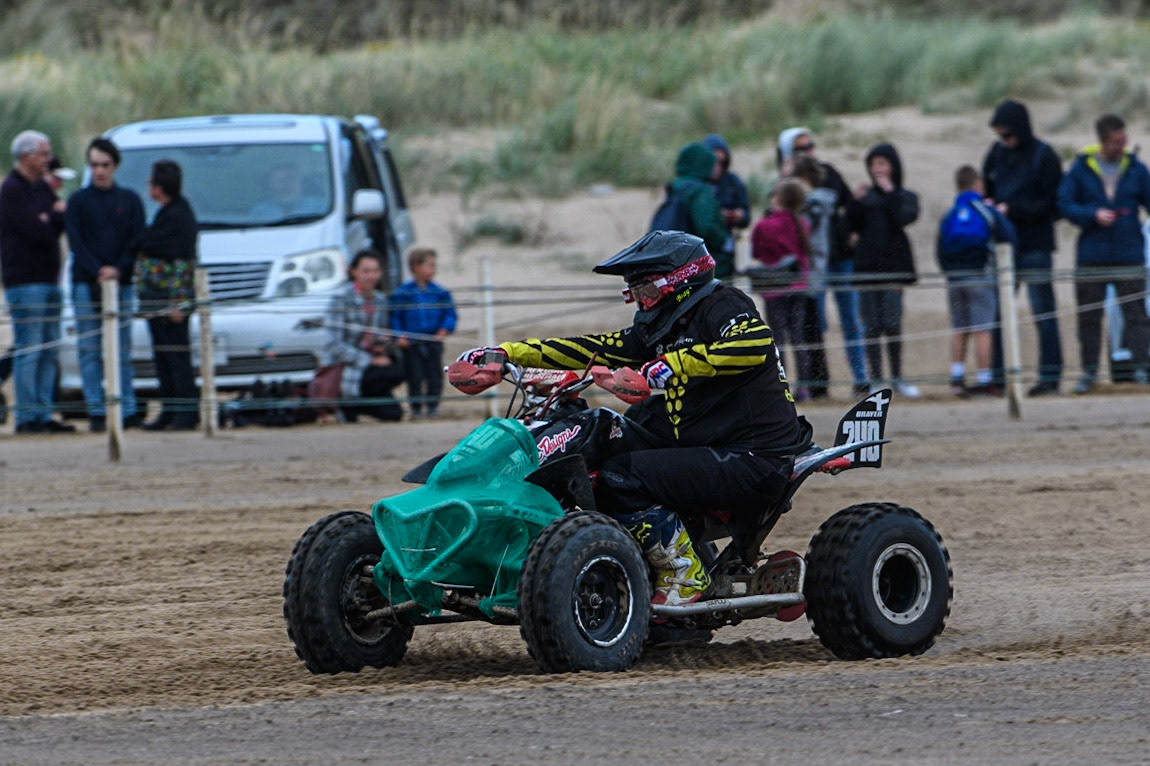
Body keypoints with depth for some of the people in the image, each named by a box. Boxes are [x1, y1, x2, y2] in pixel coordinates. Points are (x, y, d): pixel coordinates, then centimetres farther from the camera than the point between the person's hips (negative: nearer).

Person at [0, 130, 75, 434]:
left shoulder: (42, 189, 18)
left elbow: (68, 222, 10)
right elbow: (38, 233, -18)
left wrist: (50, 218, -9)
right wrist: (53, 219, 1)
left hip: (48, 280, 9)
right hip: (25, 280, -9)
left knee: (49, 350, 8)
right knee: (29, 349, -9)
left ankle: (43, 415, 12)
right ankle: (27, 417, -8)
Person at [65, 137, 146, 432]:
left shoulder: (129, 200, 11)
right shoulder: (78, 201, 6)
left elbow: (137, 241, 4)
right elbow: (76, 242, -2)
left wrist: (118, 270, -12)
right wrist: (98, 270, -16)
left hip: (121, 283, 1)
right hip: (86, 285, -1)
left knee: (123, 350, 2)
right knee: (90, 350, -3)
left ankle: (127, 411, 4)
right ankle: (96, 412, -2)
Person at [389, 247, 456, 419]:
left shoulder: (439, 293, 4)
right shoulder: (402, 293, -1)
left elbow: (449, 314, 7)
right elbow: (395, 317, 1)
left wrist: (444, 330, -9)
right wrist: (399, 336, -10)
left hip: (433, 342, 2)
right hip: (411, 344, -2)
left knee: (434, 377, 2)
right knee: (414, 377, 1)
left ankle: (433, 406, 13)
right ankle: (416, 408, 10)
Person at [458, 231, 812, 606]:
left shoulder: (721, 305, -8)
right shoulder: (659, 328, 18)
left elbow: (755, 343, -29)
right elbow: (594, 349, 16)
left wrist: (677, 363, -34)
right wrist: (505, 353, 11)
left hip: (754, 462, -10)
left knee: (620, 478, -19)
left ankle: (684, 575, -9)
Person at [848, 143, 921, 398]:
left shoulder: (906, 197, 8)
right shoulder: (867, 196, 14)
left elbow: (904, 218, -12)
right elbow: (851, 226, 6)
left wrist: (891, 193, -6)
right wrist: (856, 202, -7)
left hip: (893, 264, -2)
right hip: (867, 265, 2)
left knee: (892, 323, -9)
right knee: (871, 326, -1)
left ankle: (897, 377, 5)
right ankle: (876, 379, 5)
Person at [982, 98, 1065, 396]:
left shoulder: (1044, 156, -8)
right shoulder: (997, 152, 9)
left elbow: (1052, 204, -10)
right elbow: (988, 186, 22)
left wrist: (1012, 210, -16)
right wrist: (988, 202, -1)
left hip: (1034, 246, -6)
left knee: (1043, 312, -3)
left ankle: (1050, 376, 0)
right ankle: (996, 376, 8)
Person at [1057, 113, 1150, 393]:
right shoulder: (1081, 168, 2)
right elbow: (1065, 205, 0)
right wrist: (1094, 215, -14)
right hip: (1091, 257, 0)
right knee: (1089, 317, 5)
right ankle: (1089, 372, 15)